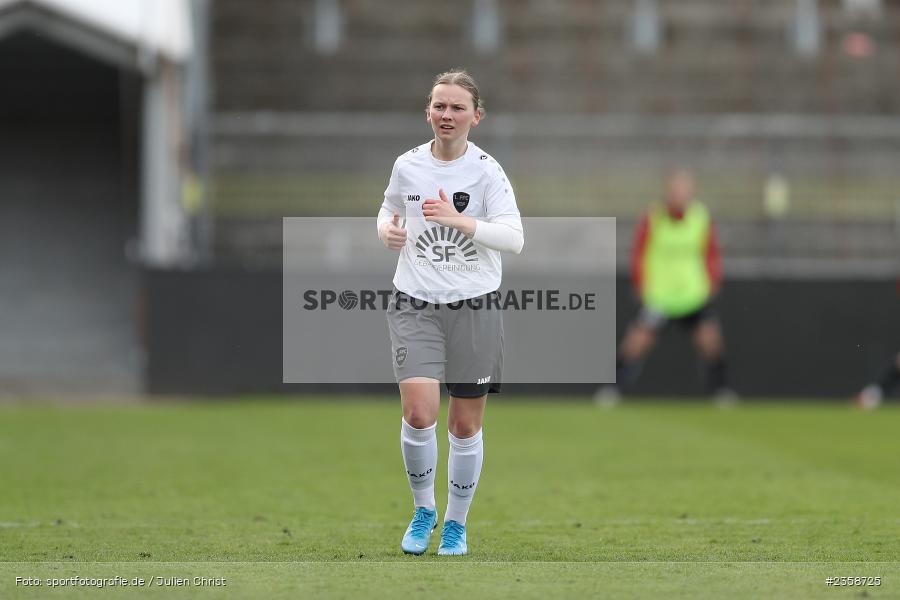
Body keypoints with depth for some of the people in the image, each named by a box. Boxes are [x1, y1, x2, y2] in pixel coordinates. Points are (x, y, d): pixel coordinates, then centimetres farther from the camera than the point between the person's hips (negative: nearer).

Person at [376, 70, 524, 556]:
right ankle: (423, 510, 7)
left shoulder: (486, 170, -7)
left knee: (465, 424, 6)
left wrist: (459, 221, -29)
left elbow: (514, 238, -17)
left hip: (474, 308, -1)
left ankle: (456, 523, 25)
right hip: (415, 305, 1)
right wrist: (387, 228, 0)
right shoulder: (407, 165, 2)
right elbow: (390, 207, 23)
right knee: (418, 412, -16)